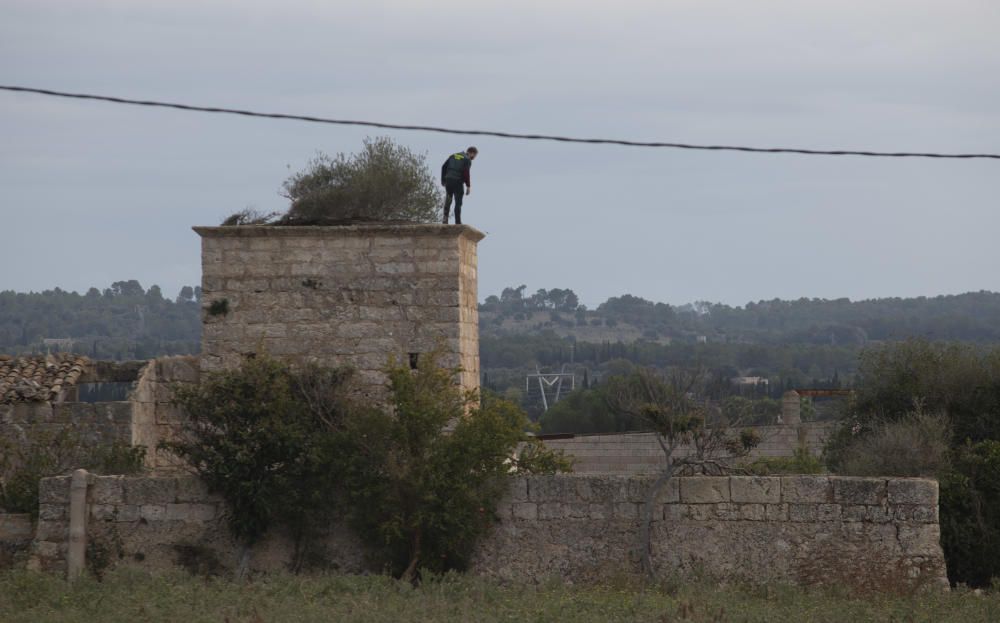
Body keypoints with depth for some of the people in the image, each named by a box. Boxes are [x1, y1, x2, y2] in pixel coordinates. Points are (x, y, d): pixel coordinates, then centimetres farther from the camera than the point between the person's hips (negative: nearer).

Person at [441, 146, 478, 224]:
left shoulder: (453, 156, 15)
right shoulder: (467, 160, -3)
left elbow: (444, 167, 13)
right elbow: (466, 173, -16)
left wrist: (443, 180, 18)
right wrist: (468, 186, -14)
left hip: (448, 180, 5)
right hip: (458, 182, -5)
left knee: (448, 200, 14)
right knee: (458, 202, 2)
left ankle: (445, 219, 7)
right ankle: (457, 222, 0)